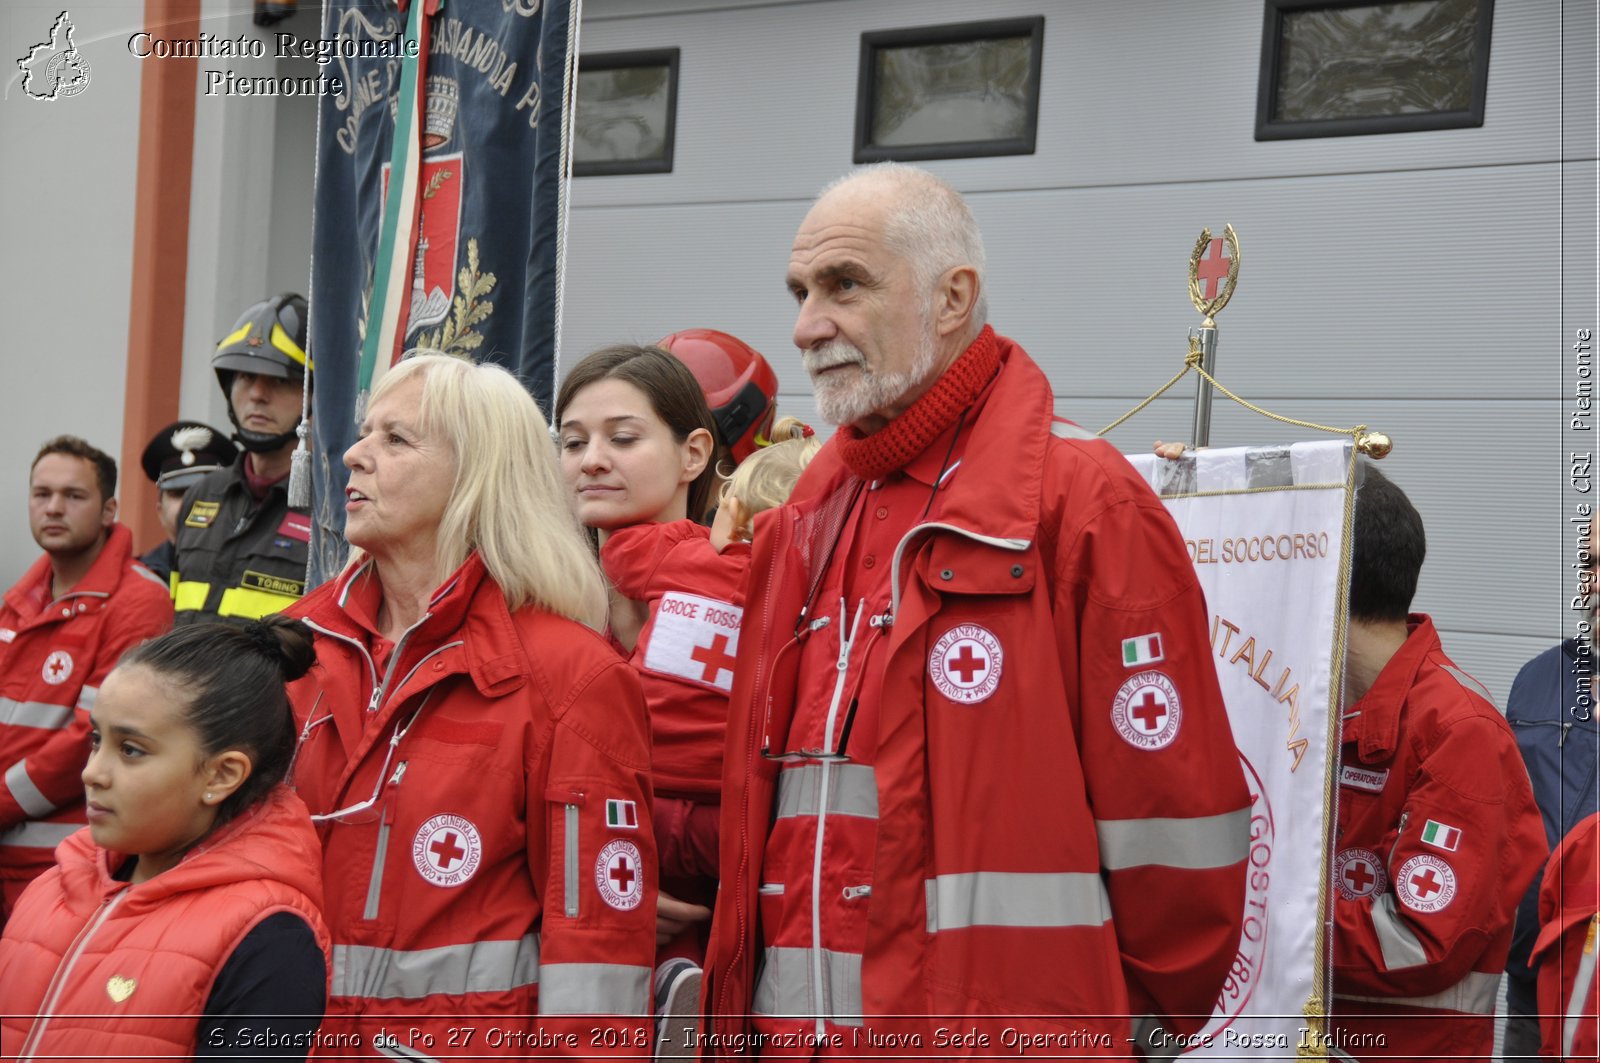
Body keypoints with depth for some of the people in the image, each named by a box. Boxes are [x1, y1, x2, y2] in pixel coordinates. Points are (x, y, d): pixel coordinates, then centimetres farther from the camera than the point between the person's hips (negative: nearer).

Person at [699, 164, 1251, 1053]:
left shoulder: (1085, 501, -10)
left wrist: (1123, 1020, -3)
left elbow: (1173, 819, -10)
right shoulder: (808, 520, 13)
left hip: (1000, 1035, -7)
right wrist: (738, 996, 11)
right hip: (789, 1025, 7)